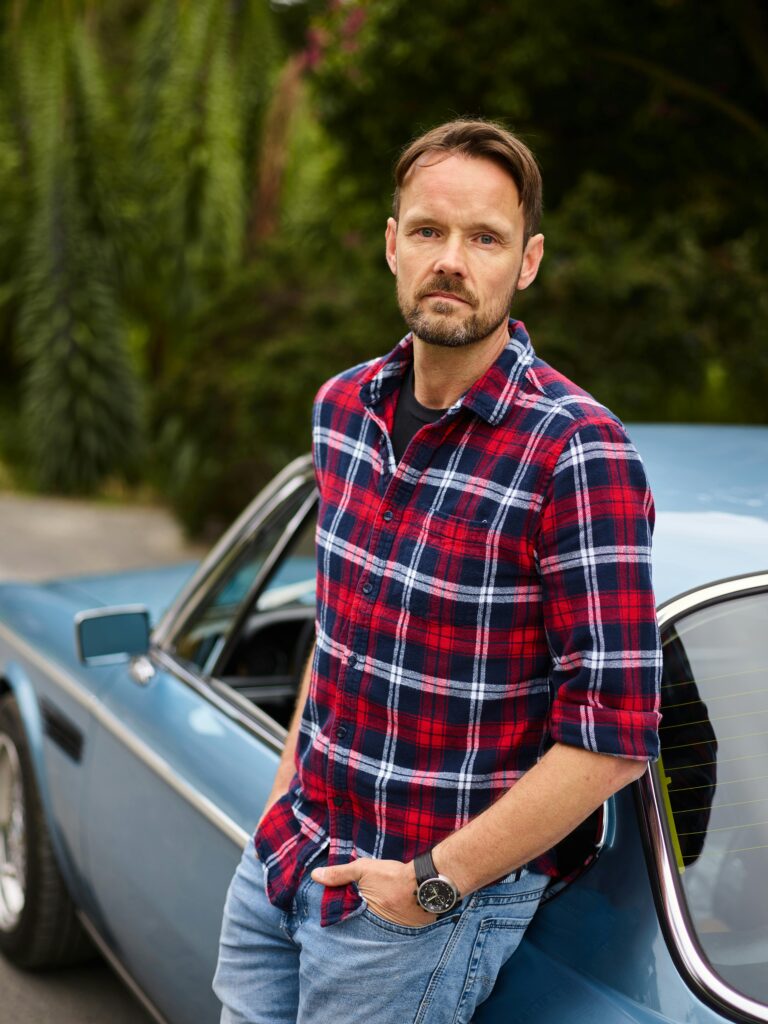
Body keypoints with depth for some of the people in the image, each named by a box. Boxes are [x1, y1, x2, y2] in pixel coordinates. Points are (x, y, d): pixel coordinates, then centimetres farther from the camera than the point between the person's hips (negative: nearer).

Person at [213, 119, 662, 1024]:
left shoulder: (579, 454, -20)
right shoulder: (344, 407, 2)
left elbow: (614, 738, -21)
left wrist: (434, 882, -17)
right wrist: (288, 789, 11)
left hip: (432, 906, -6)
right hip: (283, 856, 6)